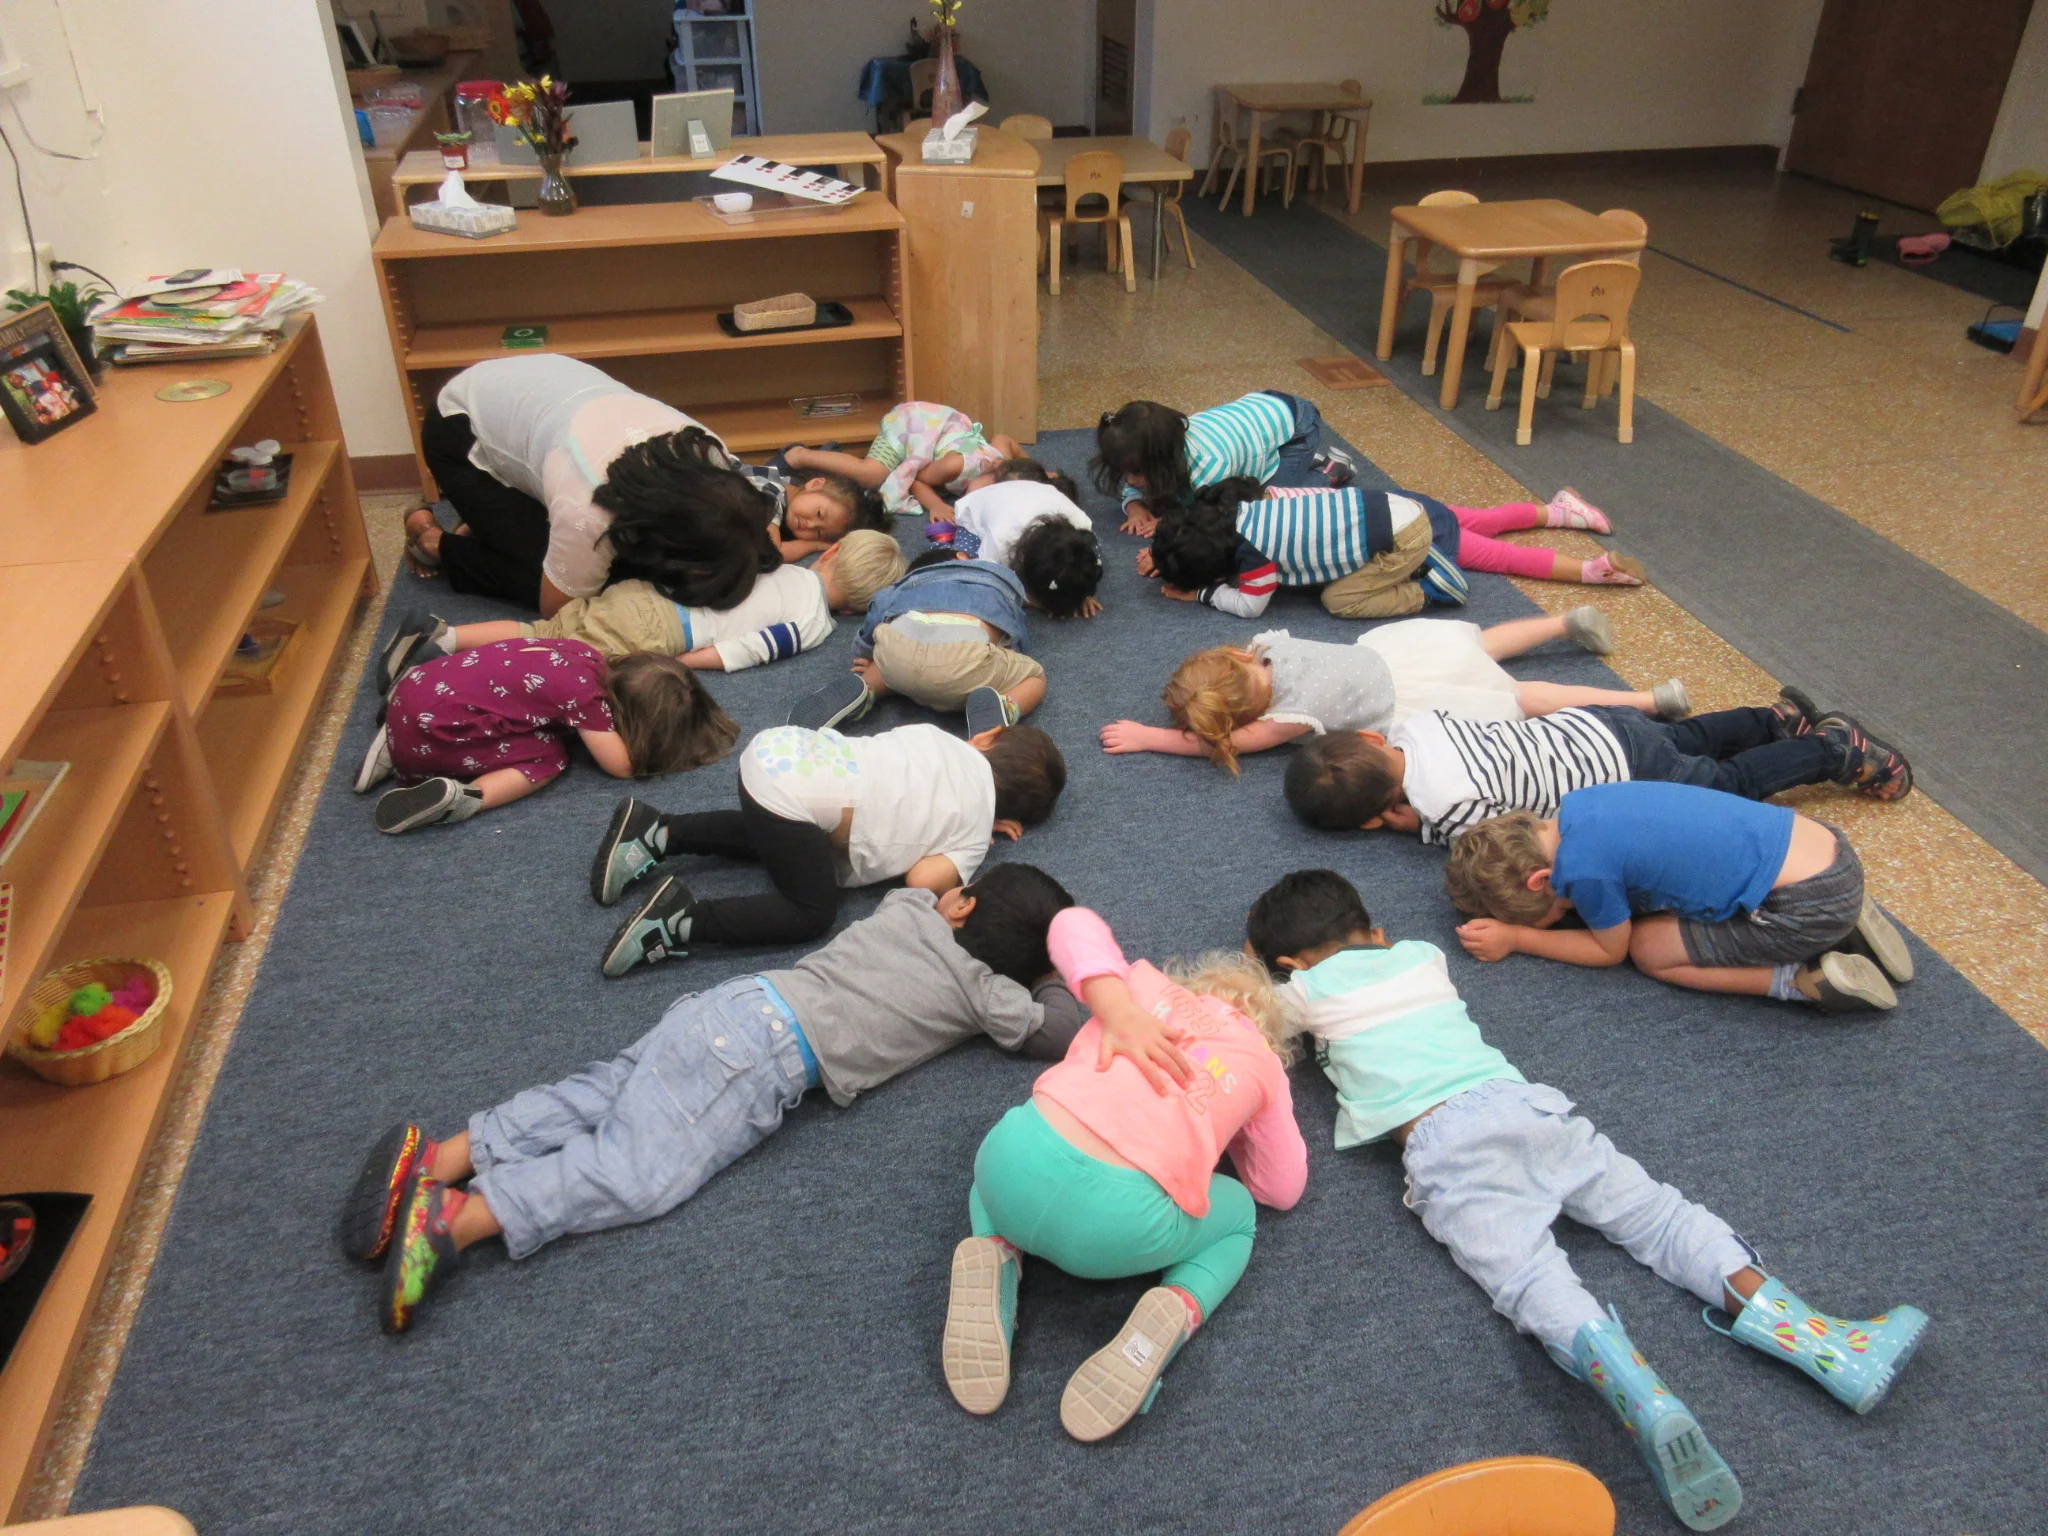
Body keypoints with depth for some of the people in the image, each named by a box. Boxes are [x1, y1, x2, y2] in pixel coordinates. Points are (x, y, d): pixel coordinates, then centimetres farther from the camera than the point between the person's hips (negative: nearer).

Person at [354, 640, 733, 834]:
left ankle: (398, 745, 22)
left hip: (419, 684, 8)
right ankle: (458, 798, -17)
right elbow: (622, 765, -12)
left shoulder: (586, 656, 4)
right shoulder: (584, 694, -18)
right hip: (428, 729, -8)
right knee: (549, 758, -4)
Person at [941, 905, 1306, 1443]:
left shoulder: (1149, 985, 25)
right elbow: (1282, 1189, 26)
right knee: (1237, 1215, 32)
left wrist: (1116, 1010, 6)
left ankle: (996, 1258, 7)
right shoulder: (1265, 1066, 22)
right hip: (1121, 1226, -2)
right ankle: (1175, 1312, 0)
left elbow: (1073, 921, 15)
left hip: (1023, 1160, 2)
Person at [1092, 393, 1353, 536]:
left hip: (1295, 424, -7)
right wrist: (1136, 508, -22)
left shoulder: (1207, 466, -41)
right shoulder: (1165, 442, -19)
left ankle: (1330, 470, 7)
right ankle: (1311, 456, 25)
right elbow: (1131, 486, -1)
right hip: (1261, 406, 7)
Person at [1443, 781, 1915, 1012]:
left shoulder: (1584, 868, -19)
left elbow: (1611, 950, 1)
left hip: (1809, 903, -8)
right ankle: (1846, 928, 19)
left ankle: (1809, 981, -1)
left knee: (1649, 949, 3)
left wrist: (1515, 938, 5)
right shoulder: (1575, 802, 4)